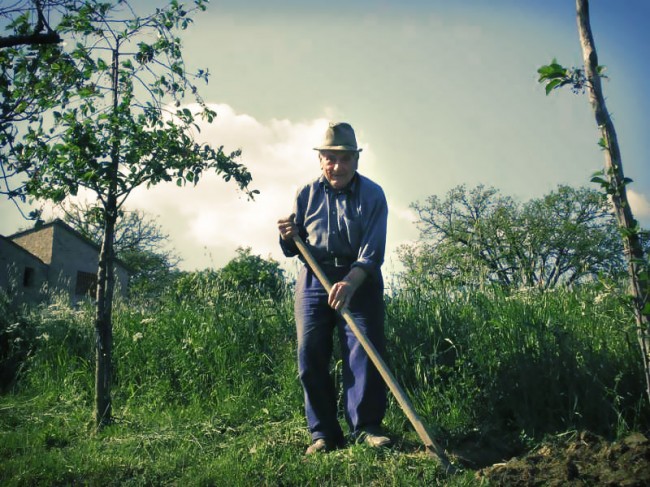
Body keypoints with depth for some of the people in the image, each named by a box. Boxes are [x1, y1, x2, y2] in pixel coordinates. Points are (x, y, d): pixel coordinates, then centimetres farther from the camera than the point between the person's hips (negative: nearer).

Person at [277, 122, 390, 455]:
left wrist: (350, 283, -32)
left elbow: (373, 250, -15)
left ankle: (366, 428, 4)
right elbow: (293, 250, 10)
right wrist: (289, 238, -15)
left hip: (361, 280, -2)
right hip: (313, 279, 2)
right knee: (310, 356, -2)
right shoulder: (307, 194, 4)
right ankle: (324, 433, 7)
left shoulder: (372, 195, -4)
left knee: (365, 351, -6)